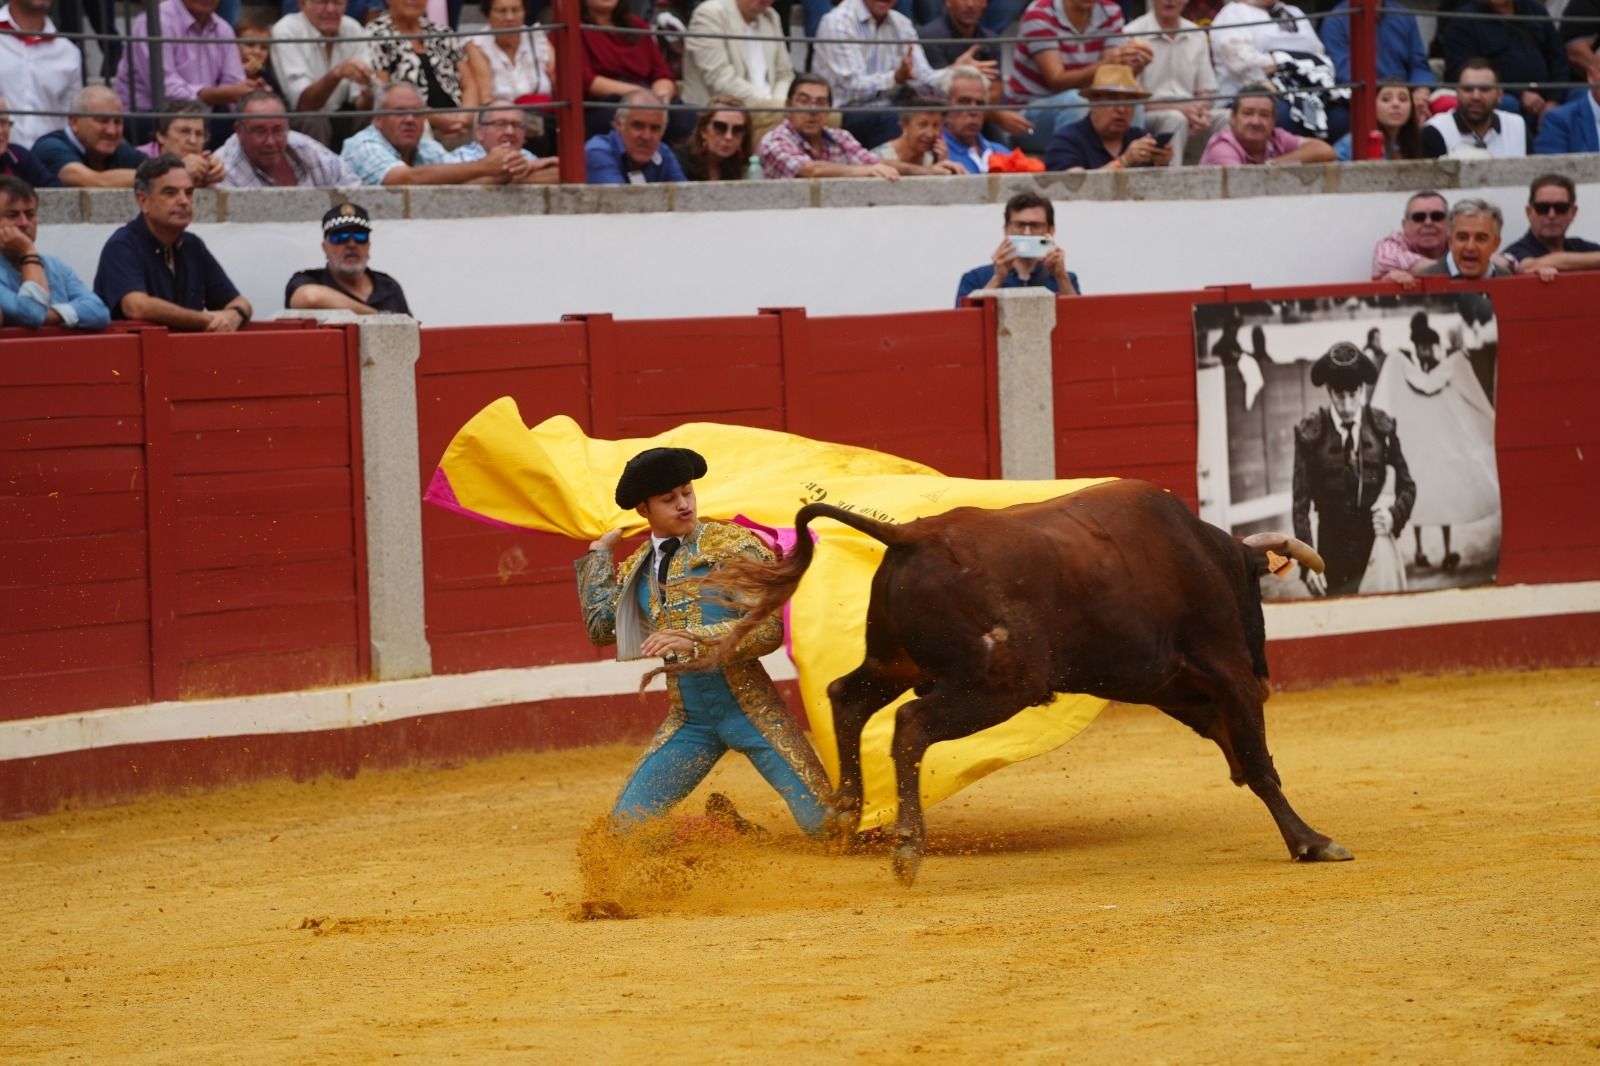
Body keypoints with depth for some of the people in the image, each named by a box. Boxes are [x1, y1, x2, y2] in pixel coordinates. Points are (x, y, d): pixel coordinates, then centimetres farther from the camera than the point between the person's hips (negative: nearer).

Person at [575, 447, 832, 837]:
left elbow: (768, 629, -12)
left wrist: (694, 641, -25)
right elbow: (600, 628, 3)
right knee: (626, 827, -2)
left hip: (750, 711, -4)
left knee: (824, 825, -12)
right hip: (690, 721, 4)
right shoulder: (636, 568, 12)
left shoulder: (732, 544, -5)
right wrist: (599, 554, 7)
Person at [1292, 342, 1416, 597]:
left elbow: (1407, 487, 9)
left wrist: (1394, 516, -13)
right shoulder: (1310, 433, -5)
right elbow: (1301, 505, -4)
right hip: (1332, 559, -1)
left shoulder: (1382, 426, 0)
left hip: (1376, 556, 1)